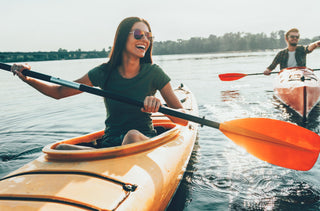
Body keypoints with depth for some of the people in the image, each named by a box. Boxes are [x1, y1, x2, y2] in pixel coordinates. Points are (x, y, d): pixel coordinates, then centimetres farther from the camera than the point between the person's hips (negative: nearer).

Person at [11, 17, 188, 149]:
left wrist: (159, 105, -30)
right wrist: (27, 79, -8)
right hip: (110, 142, 2)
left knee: (132, 135, -37)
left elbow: (184, 120, -10)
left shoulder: (153, 73, -6)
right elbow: (59, 92, 7)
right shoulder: (104, 72, -1)